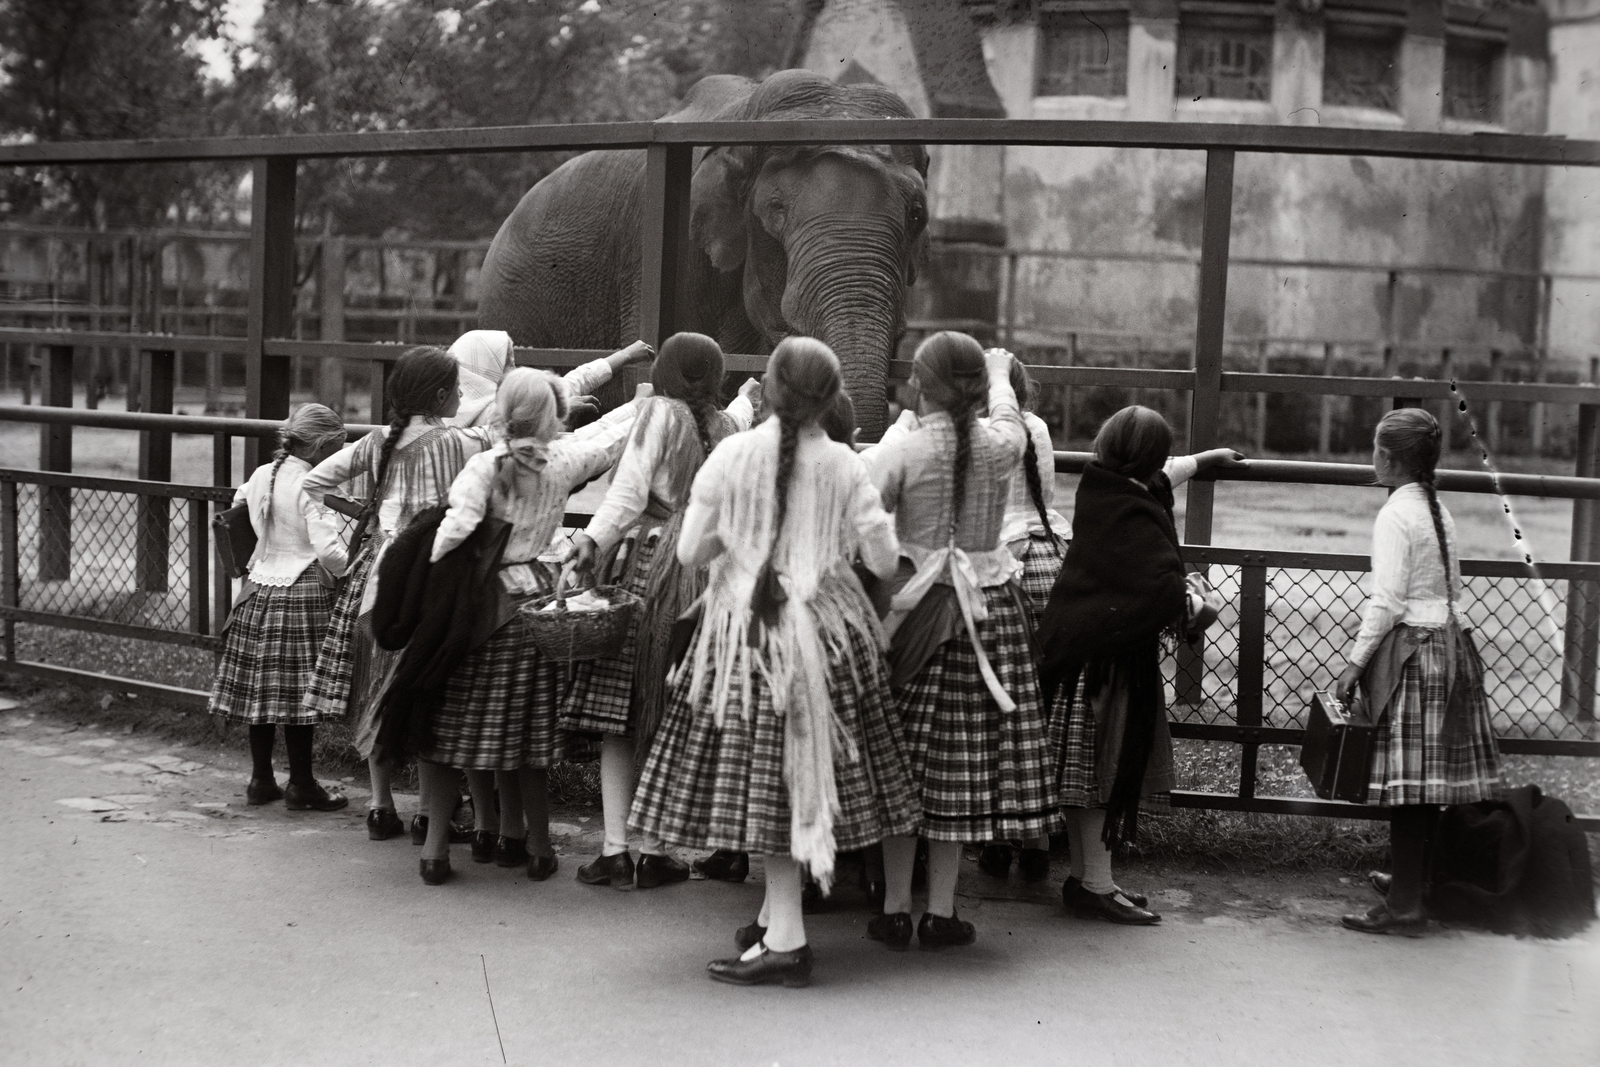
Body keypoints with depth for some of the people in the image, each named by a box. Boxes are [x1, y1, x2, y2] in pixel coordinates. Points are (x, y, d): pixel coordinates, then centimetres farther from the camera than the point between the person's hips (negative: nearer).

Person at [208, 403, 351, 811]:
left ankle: (261, 778, 20)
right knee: (297, 692, 0)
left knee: (261, 687, 11)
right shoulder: (311, 486, -15)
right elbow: (328, 548, -21)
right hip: (303, 594, -7)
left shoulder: (260, 476, 6)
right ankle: (301, 785, 7)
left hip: (259, 590, 7)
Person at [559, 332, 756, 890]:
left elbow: (631, 488, -13)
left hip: (640, 566, -4)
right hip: (698, 573, 4)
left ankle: (615, 851, -1)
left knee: (618, 716, 0)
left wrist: (592, 538, -22)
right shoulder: (722, 426, 12)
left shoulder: (660, 412, 0)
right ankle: (653, 852, 10)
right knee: (668, 718, 8)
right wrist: (747, 398, 56)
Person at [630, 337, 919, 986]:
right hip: (826, 631, 2)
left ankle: (785, 941, -2)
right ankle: (776, 917, 23)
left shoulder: (730, 456, -7)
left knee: (764, 780, 1)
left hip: (746, 631, -2)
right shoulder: (844, 466, -4)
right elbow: (884, 561, -2)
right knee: (809, 775, 13)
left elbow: (689, 553, -4)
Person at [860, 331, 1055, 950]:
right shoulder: (1002, 443, 0)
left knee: (903, 759, 7)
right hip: (988, 609, 2)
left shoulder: (900, 447, -10)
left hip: (915, 606, -2)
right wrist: (1000, 373, 43)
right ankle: (940, 912, 13)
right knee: (962, 762, 8)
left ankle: (895, 910, 12)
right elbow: (1007, 416, 24)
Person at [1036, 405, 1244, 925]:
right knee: (1101, 768, -3)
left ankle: (1084, 876, 23)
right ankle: (1095, 886, 4)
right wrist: (1187, 594, -5)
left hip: (1076, 643, 9)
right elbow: (1164, 590, -28)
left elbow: (1162, 476, 27)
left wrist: (1210, 457, 42)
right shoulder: (1133, 515, -23)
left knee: (1085, 769, 14)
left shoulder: (1101, 487, 5)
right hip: (1108, 658, -9)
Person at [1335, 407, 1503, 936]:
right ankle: (1411, 877, 26)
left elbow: (1386, 602, -17)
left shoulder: (1395, 515, -12)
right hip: (1452, 642, 8)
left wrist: (1356, 662, -12)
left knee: (1407, 778, -6)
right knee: (1431, 771, 15)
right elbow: (1449, 589, 14)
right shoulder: (1438, 510, 12)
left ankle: (1404, 906, -4)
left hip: (1412, 649, -8)